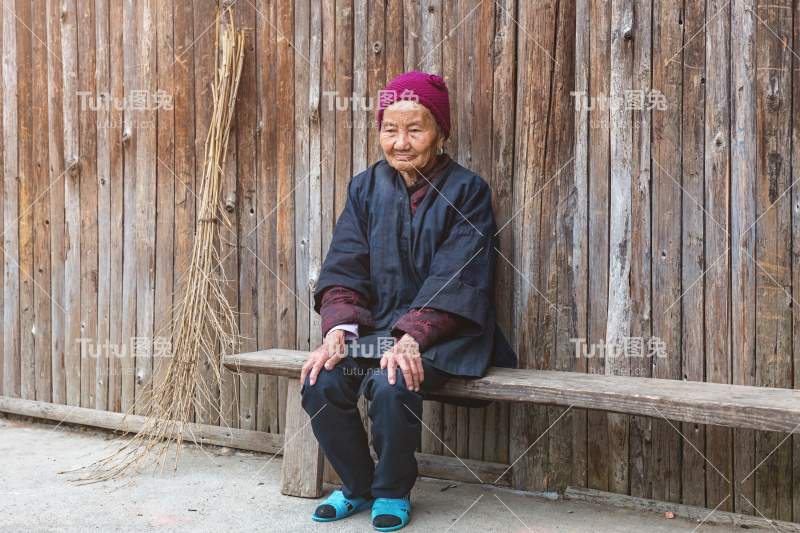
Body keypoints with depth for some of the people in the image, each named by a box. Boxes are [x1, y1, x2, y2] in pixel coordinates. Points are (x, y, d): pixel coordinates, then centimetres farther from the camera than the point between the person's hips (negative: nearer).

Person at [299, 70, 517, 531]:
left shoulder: (467, 191, -4)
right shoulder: (366, 188, 10)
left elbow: (454, 280, -13)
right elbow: (344, 267, 3)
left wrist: (412, 337, -26)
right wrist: (338, 330, -15)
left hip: (442, 334, -4)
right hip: (374, 327, 5)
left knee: (392, 386, -31)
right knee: (320, 383, -20)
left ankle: (393, 492, -2)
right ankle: (357, 486, 7)